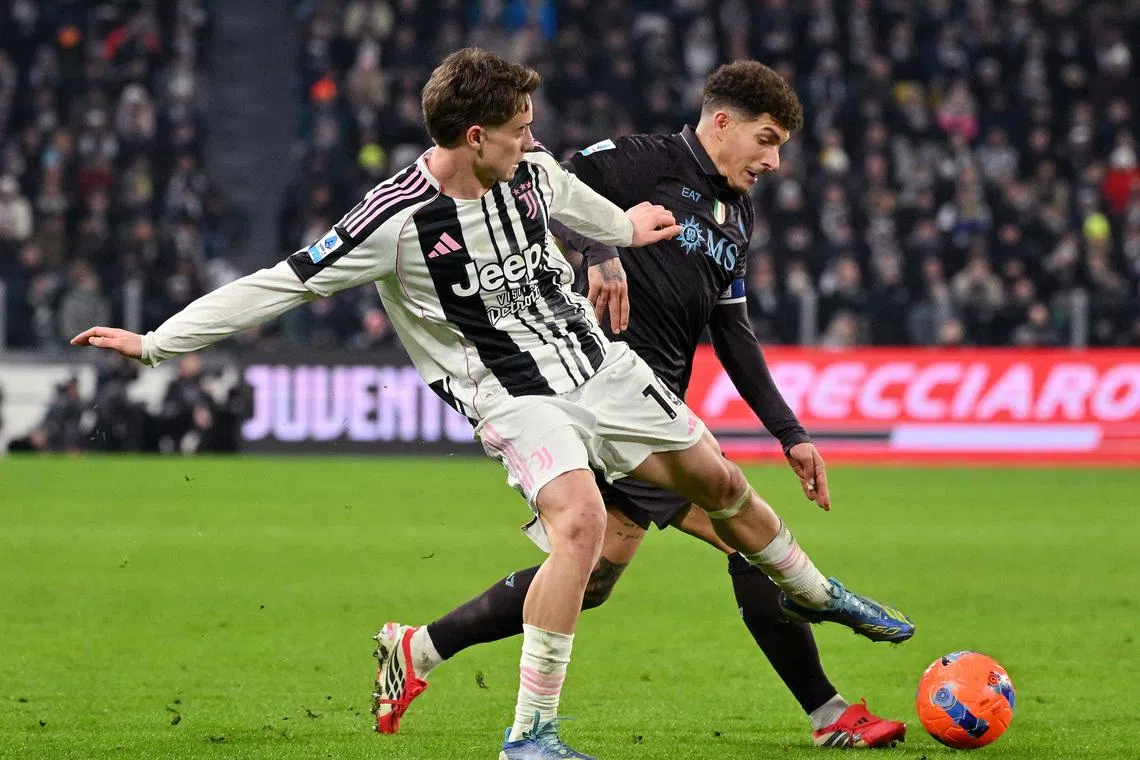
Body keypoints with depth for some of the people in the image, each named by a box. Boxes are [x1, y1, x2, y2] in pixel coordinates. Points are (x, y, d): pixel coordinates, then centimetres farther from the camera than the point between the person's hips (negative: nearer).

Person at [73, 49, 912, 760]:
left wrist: (623, 228, 38)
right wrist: (153, 343, -22)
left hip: (600, 360, 6)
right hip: (515, 399, -6)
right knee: (581, 520, -30)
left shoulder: (530, 169, -5)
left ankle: (820, 595, 45)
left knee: (718, 480, 16)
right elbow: (278, 286, -20)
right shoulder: (396, 221, -23)